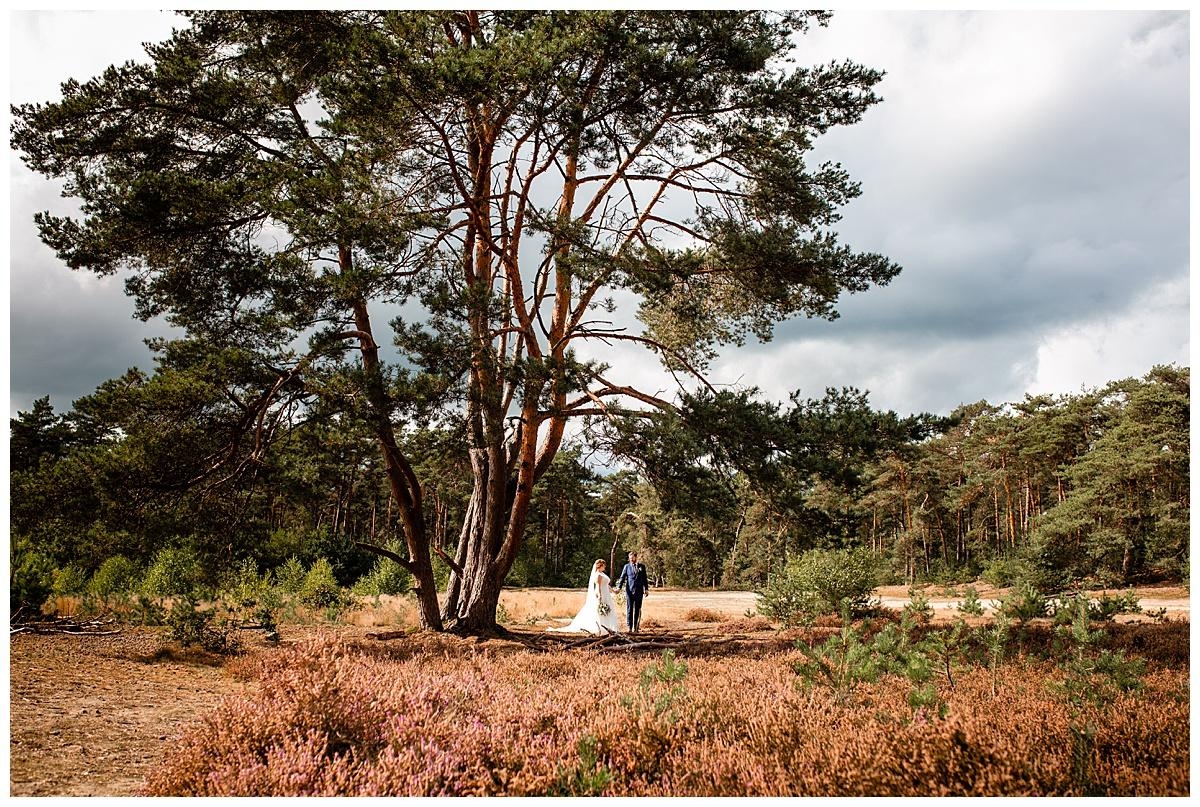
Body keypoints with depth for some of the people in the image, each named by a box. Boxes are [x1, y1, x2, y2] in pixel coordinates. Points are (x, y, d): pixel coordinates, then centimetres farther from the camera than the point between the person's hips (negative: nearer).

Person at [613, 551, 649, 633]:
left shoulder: (642, 566, 8)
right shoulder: (627, 566, 4)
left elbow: (644, 578, 11)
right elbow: (622, 577, 0)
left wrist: (646, 589, 6)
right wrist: (619, 587, -12)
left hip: (639, 591, 1)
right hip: (630, 591, -1)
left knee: (637, 610, 6)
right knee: (629, 609, -2)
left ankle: (635, 628, 12)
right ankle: (629, 627, 1)